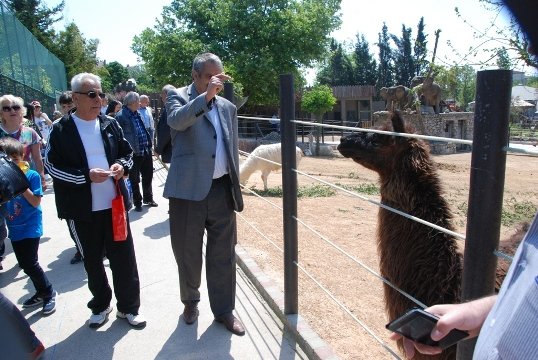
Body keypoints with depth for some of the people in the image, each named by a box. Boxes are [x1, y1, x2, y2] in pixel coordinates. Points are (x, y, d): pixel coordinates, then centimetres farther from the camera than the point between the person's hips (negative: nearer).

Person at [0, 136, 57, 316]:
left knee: (30, 264, -7)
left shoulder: (32, 175, -11)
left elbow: (36, 202, -16)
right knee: (24, 264, 14)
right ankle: (42, 293, 32)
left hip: (30, 228, -6)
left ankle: (49, 293, 14)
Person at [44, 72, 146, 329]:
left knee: (124, 258, 8)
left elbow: (127, 152, 13)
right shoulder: (61, 130, -4)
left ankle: (128, 307, 26)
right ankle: (100, 306, 36)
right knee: (92, 262, 14)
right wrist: (86, 176, -19)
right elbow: (52, 165, -5)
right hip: (82, 210, -2)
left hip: (114, 204, 2)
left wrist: (122, 165, -10)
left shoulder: (110, 124, 5)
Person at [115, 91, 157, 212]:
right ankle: (137, 203, 22)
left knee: (148, 176, 17)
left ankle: (148, 198, 34)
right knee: (134, 180, 8)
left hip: (146, 151, 7)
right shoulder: (121, 116, -12)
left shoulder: (138, 113, 11)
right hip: (133, 153, -7)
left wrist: (149, 145, 14)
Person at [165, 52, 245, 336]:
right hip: (188, 190, -3)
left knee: (223, 254, 10)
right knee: (187, 251, 12)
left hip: (222, 190, 3)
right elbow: (177, 120, -23)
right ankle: (190, 300, 37)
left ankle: (224, 310, 26)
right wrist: (206, 95, -30)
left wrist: (235, 189, 14)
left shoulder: (228, 107, 14)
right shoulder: (177, 96, 2)